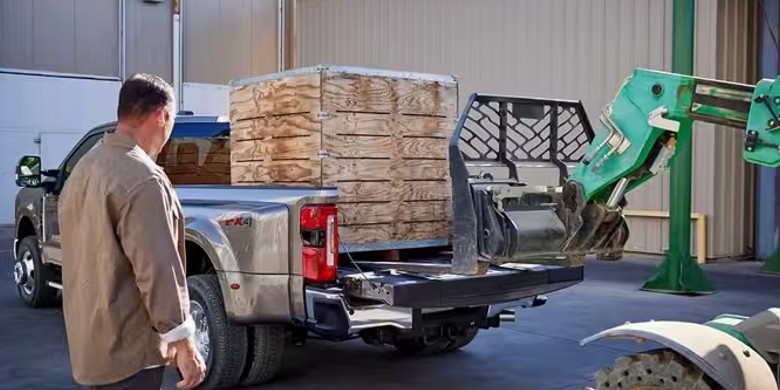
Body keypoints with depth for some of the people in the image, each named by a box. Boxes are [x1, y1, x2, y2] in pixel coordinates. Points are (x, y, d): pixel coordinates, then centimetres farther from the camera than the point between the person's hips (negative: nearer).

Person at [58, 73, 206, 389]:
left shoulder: (85, 168, 11)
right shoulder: (142, 179, -22)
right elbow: (158, 270, -24)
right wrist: (184, 345, -18)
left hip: (91, 341, 10)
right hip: (126, 349, -10)